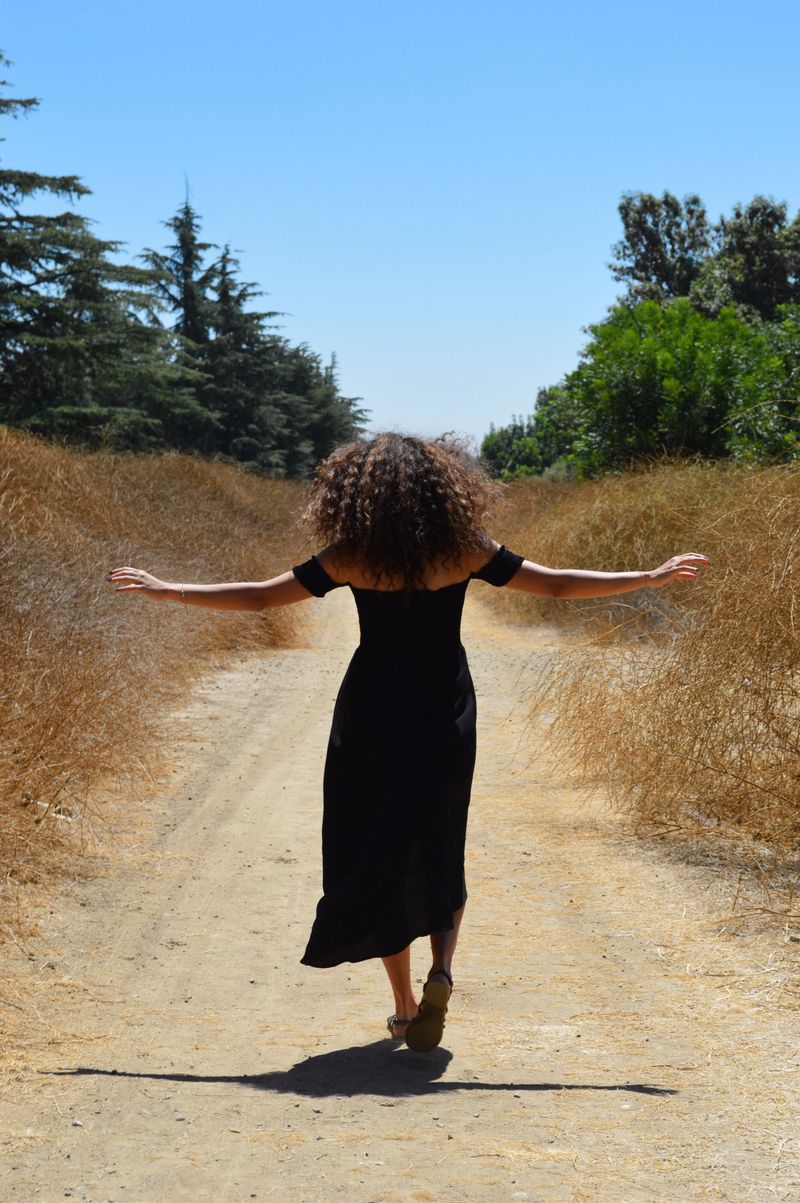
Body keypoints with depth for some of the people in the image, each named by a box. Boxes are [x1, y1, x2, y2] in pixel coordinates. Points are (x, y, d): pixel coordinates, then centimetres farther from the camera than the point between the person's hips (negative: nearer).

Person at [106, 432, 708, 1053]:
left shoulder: (348, 556, -5)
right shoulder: (465, 549, -5)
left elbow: (260, 595, -2)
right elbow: (556, 584, -3)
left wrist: (167, 591, 8)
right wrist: (651, 578, 6)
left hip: (370, 717, 0)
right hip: (444, 719, 0)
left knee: (375, 855, 9)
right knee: (437, 852, 14)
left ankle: (405, 1004, 10)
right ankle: (441, 968, -10)